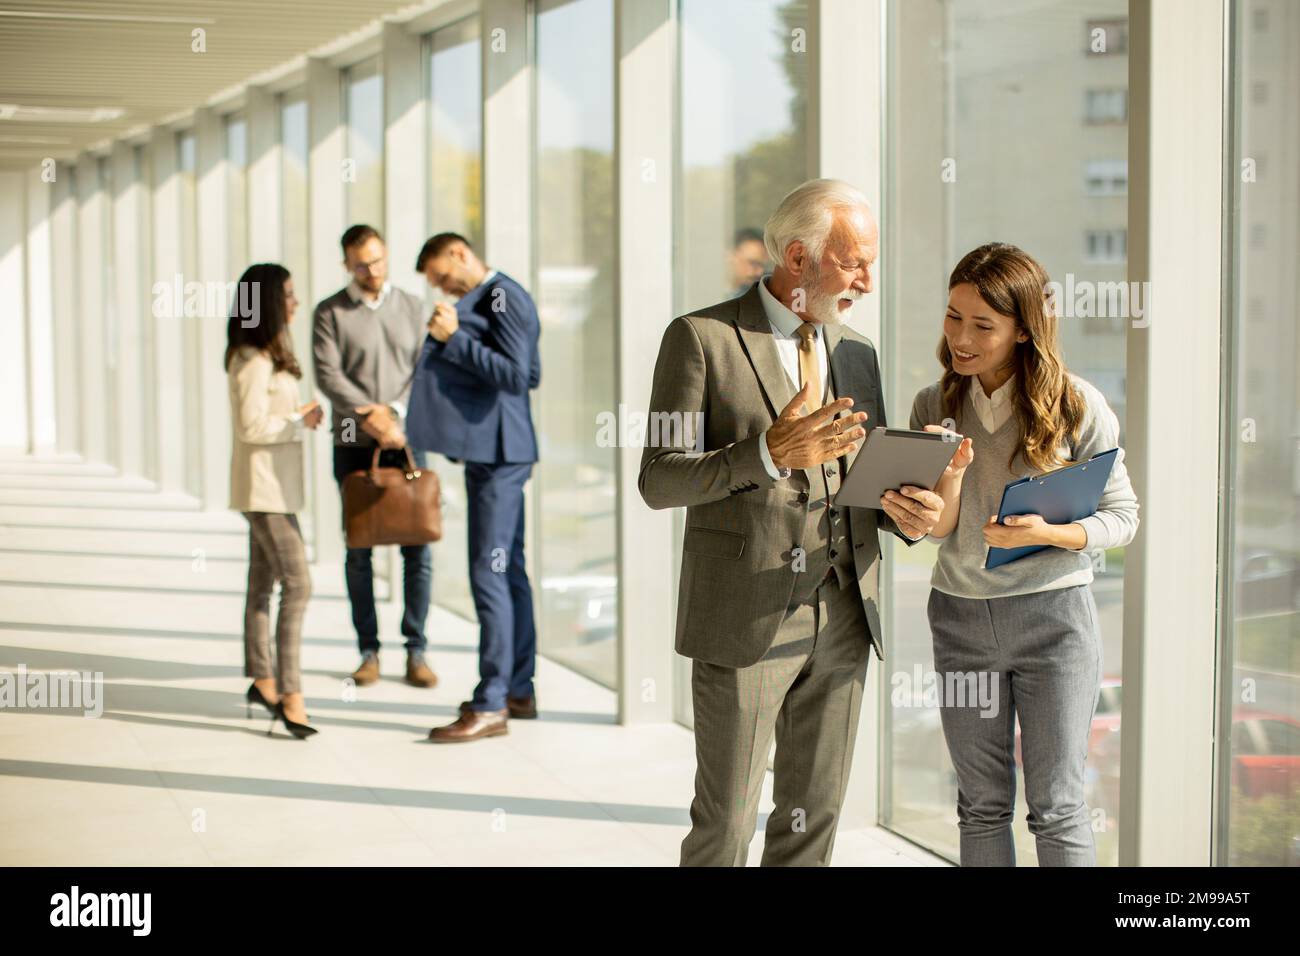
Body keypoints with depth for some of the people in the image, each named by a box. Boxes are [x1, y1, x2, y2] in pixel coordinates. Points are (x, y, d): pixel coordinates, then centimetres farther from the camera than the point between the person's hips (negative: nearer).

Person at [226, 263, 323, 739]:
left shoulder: (269, 356, 14)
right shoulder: (253, 361, -17)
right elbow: (252, 426, -23)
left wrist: (300, 414, 4)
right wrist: (301, 421, -11)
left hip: (273, 485, 10)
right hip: (264, 486, -10)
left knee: (263, 582, 15)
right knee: (297, 584, -14)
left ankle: (262, 681, 24)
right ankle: (290, 696, -16)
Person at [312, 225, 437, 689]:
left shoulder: (411, 307, 11)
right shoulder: (330, 312, 4)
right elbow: (327, 374, -7)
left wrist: (395, 412, -12)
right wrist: (369, 415, -17)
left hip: (406, 440, 1)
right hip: (354, 444, -1)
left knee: (417, 548, -2)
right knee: (358, 551, 3)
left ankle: (416, 651, 6)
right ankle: (368, 649, 11)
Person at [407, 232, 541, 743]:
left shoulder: (504, 298, -12)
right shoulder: (481, 301, 17)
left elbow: (516, 374, -22)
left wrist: (455, 339, -19)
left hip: (500, 453, -10)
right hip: (486, 451, 10)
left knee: (490, 575, -10)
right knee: (508, 572, 14)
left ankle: (490, 705, -8)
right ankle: (518, 691, 21)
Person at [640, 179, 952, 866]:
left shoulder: (856, 354, 13)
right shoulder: (702, 338, -5)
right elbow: (659, 480, -10)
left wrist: (903, 513, -7)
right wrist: (769, 453, -25)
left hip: (843, 620, 6)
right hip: (743, 621, -5)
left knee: (814, 814, 12)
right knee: (725, 822, 0)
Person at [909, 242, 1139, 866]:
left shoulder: (1076, 405, -8)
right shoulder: (934, 406, 2)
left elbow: (1122, 517, -4)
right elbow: (937, 531, 2)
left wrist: (1048, 533, -22)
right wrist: (952, 472, -19)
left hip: (1052, 613, -3)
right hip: (961, 619, 4)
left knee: (1057, 808, 3)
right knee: (981, 807, 12)